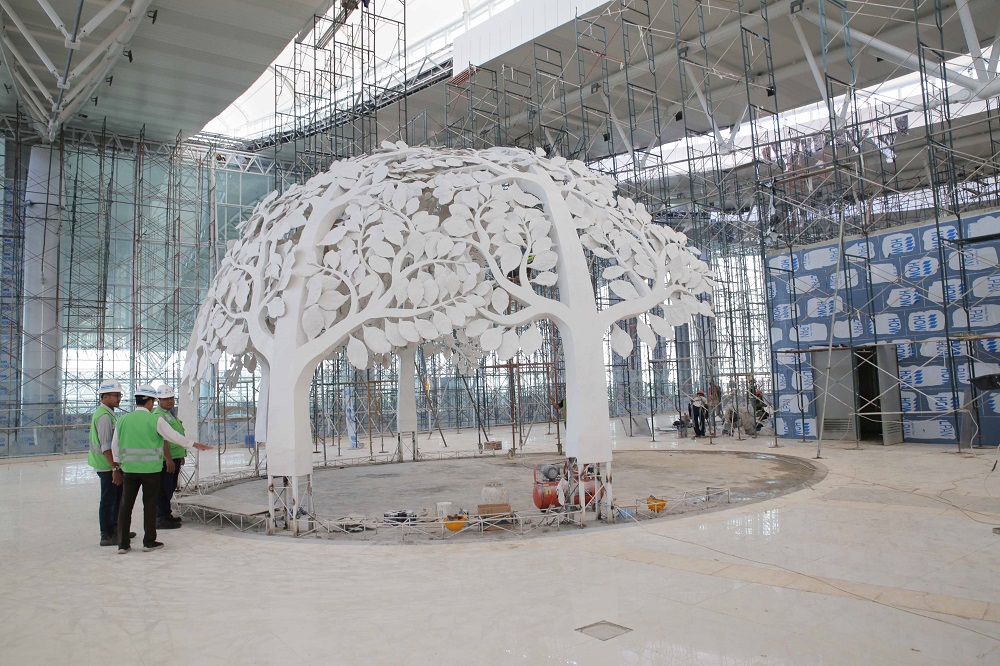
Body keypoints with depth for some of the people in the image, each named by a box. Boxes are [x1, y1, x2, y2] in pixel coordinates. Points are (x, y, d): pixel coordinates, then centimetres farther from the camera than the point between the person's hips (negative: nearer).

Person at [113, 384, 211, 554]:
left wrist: (118, 466, 23)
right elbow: (174, 436, -5)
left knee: (126, 505, 10)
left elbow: (115, 446, 11)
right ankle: (149, 542, 13)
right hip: (150, 469, -4)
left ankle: (123, 544, 14)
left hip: (129, 469, 4)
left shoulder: (123, 420, 4)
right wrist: (196, 445, 8)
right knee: (150, 505, 6)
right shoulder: (155, 420, -9)